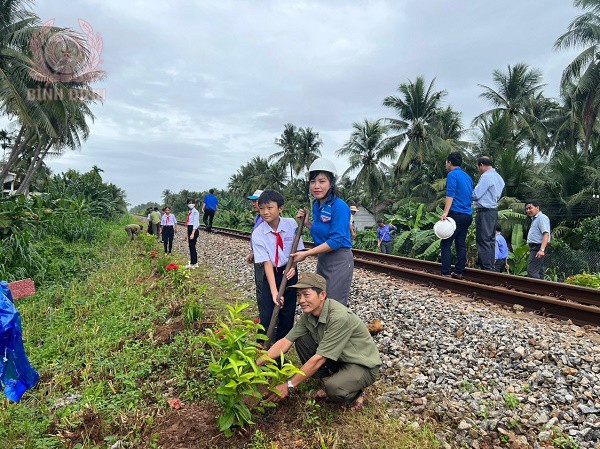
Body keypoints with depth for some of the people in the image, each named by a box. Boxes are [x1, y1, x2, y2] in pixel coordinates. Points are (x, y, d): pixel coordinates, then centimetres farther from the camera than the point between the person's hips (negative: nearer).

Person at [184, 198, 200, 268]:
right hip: (189, 230, 9)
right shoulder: (190, 212, 16)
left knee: (192, 247, -5)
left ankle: (192, 264, 2)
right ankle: (195, 263, 20)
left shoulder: (195, 212, -10)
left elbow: (195, 223, -17)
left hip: (194, 230, -9)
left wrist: (193, 233, -25)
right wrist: (186, 234, 20)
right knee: (191, 247, 12)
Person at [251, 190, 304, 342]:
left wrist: (293, 266, -20)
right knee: (267, 315, -6)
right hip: (270, 274, -1)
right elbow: (267, 262, -20)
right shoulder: (258, 234, -16)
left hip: (289, 272, 1)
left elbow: (298, 249, 0)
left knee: (287, 314, 8)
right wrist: (274, 292, -28)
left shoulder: (291, 224, -12)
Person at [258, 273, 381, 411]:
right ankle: (327, 380, 6)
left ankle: (354, 394, 1)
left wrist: (288, 386, -26)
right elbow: (285, 342, -8)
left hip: (363, 366, -7)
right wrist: (257, 363, -20)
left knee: (334, 389, -35)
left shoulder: (340, 317, -33)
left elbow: (319, 359, -31)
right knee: (301, 340, -10)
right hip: (338, 359, 7)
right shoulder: (308, 314, -9)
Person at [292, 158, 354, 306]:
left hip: (339, 261, -9)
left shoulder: (339, 207, -20)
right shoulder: (316, 205, 6)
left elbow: (335, 241, -23)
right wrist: (306, 222, 2)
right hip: (322, 259, 9)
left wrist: (306, 254, -20)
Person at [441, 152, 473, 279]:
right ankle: (459, 272, 13)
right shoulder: (467, 177, 20)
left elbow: (450, 194, -17)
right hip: (468, 215, 8)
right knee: (461, 244, 10)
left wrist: (445, 212, -24)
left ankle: (446, 273, -10)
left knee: (446, 243, -6)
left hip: (456, 214, -8)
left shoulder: (452, 175, -5)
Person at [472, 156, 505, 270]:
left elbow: (475, 195, -16)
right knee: (491, 240, 13)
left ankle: (486, 268, -6)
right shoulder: (498, 177, 17)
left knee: (483, 241, -7)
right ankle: (491, 267, 19)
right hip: (494, 211, 10)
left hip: (484, 212, -10)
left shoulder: (486, 176, -13)